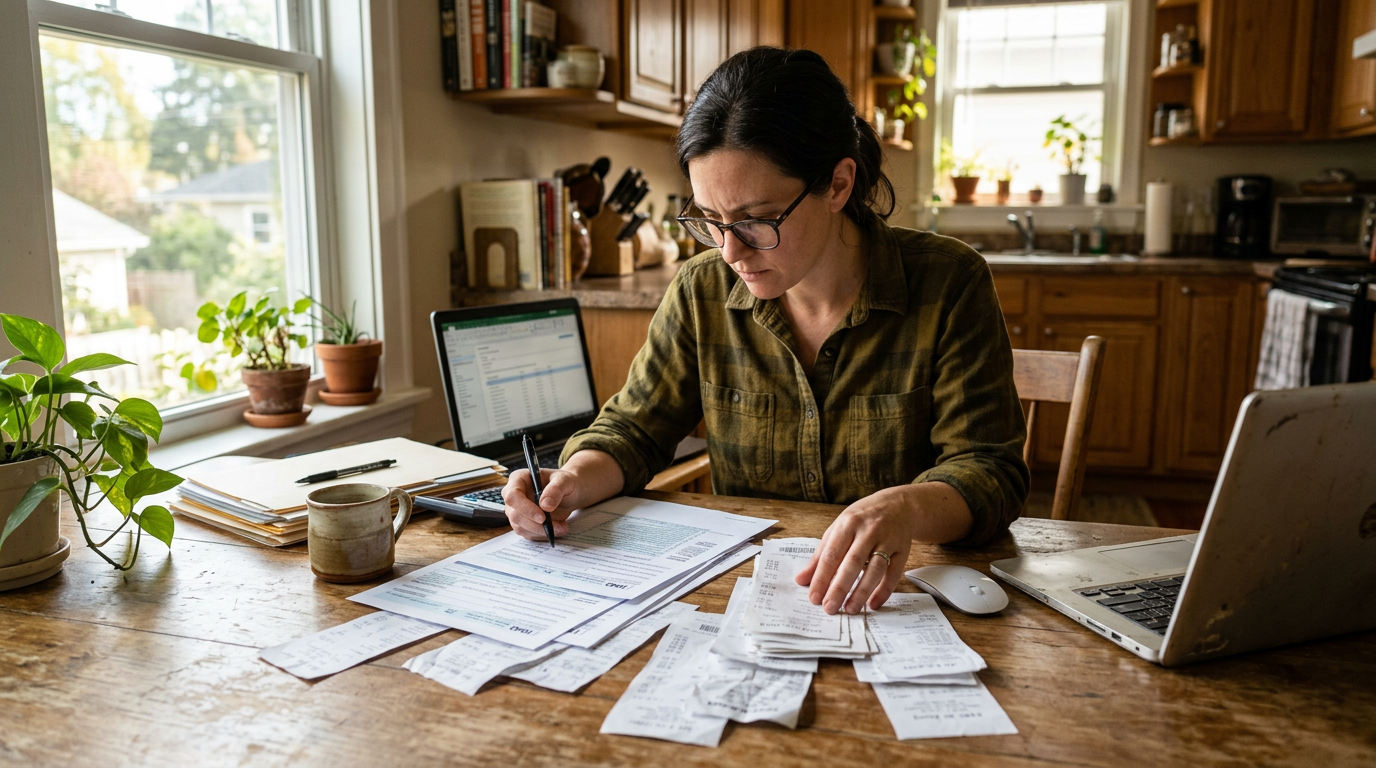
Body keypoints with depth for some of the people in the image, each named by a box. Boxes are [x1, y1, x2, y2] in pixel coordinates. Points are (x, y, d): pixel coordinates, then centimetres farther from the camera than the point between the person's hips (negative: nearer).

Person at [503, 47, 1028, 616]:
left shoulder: (948, 286, -11)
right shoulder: (702, 292, -2)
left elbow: (989, 469, -14)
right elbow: (633, 429, 7)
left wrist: (905, 509, -37)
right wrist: (576, 479, -16)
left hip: (897, 599, -1)